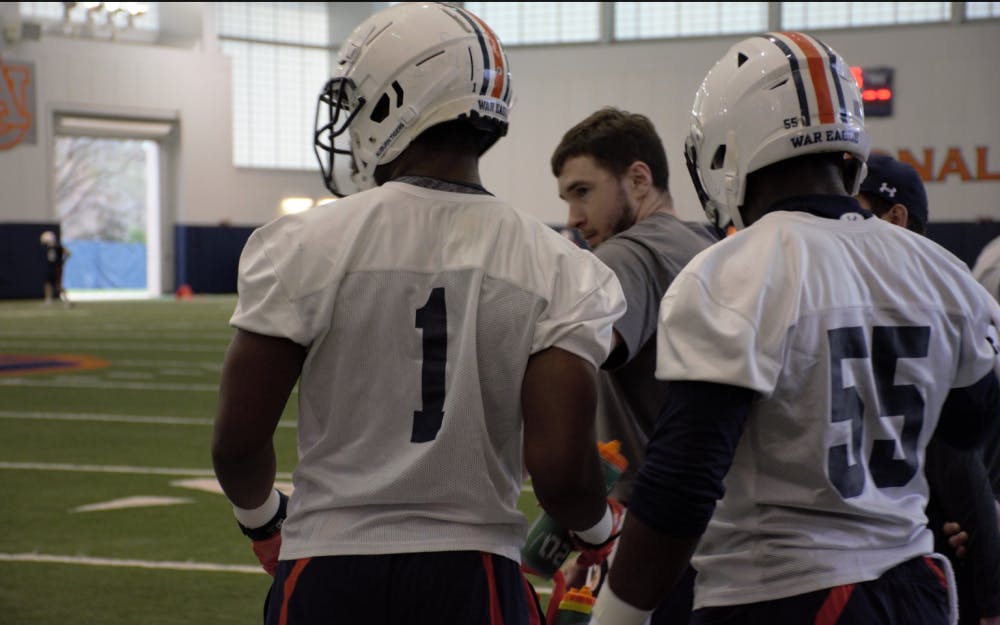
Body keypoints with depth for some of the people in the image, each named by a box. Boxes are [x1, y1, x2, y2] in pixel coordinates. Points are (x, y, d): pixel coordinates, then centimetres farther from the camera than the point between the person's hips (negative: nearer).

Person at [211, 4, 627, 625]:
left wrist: (263, 520, 17)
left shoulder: (306, 247, -8)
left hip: (330, 575, 0)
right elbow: (559, 464, -12)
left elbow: (239, 442, -5)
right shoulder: (557, 270, -6)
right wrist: (601, 529, 11)